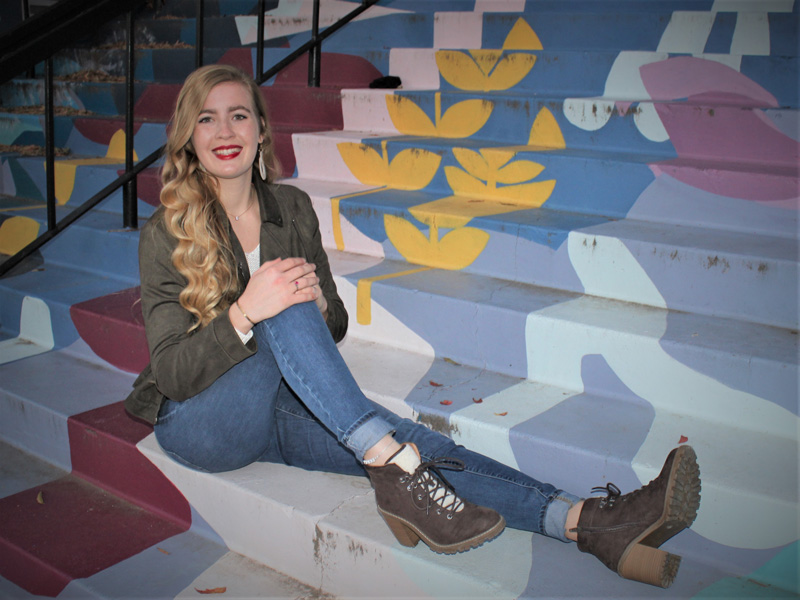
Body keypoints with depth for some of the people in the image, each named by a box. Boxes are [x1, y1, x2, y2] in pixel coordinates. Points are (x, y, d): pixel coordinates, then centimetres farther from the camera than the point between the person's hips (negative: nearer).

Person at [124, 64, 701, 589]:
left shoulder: (292, 207, 1)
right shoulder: (167, 234, -10)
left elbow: (334, 326, 7)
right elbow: (172, 374, -16)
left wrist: (318, 305, -18)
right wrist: (246, 313, -33)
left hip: (284, 405, 4)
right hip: (198, 421, -3)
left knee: (416, 443, -22)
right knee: (283, 309, -33)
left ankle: (587, 521, -32)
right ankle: (396, 470, -37)